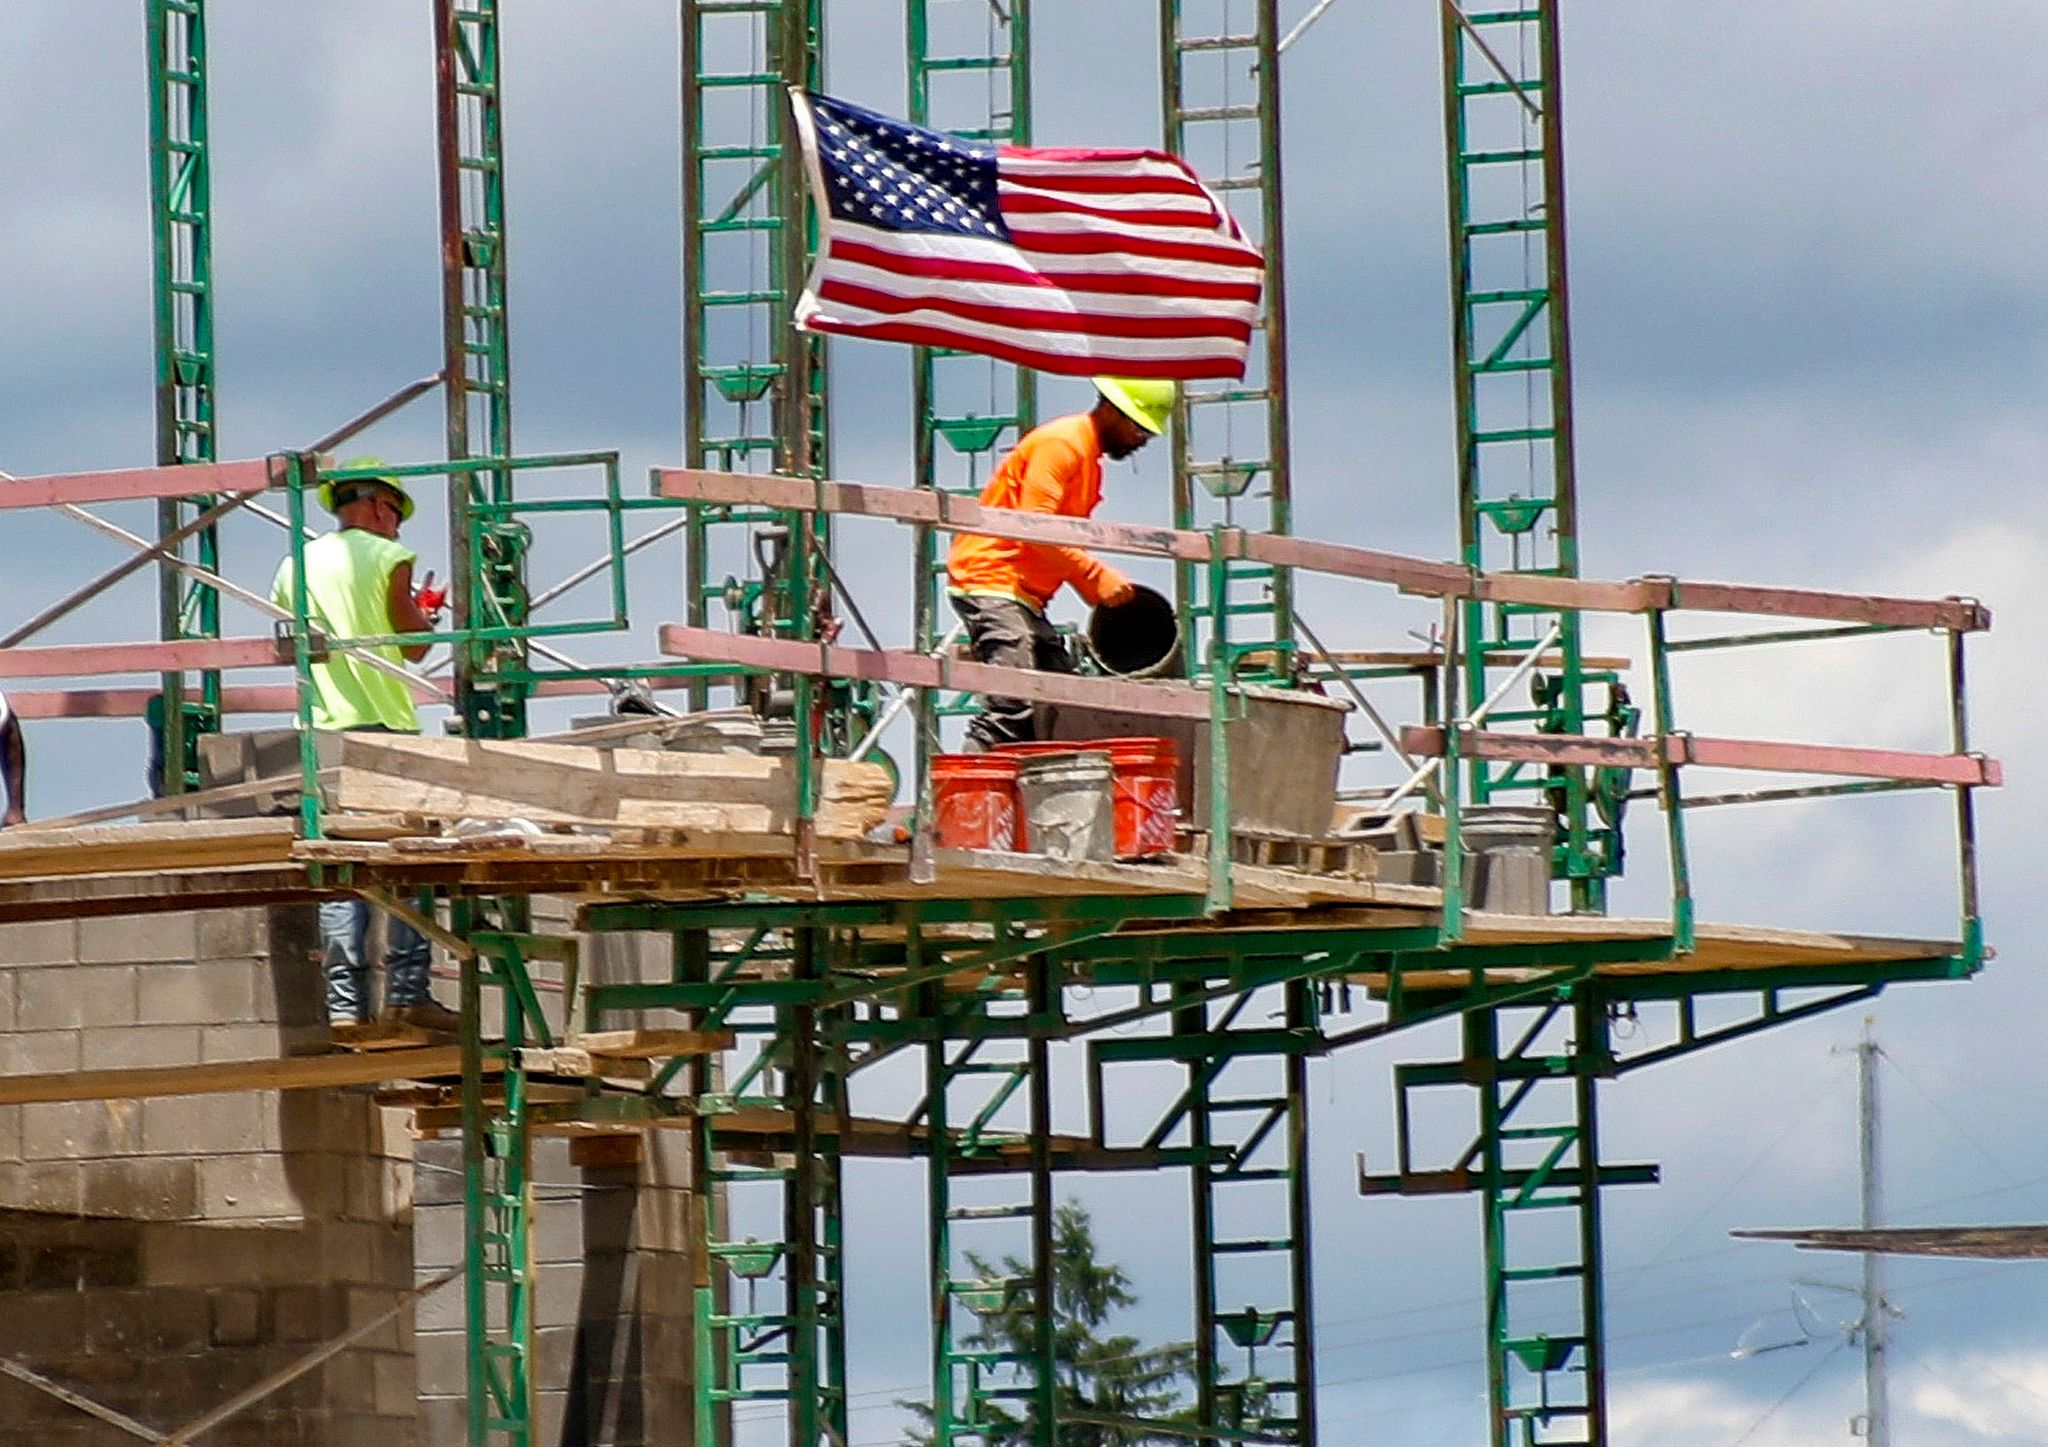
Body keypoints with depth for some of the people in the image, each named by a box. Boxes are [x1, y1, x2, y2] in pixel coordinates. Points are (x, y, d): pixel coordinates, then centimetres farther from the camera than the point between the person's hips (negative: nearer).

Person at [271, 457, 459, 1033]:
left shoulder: (297, 564, 13)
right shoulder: (387, 557, -2)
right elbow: (415, 645, 2)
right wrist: (426, 613, 23)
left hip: (319, 730, 5)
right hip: (383, 725, -5)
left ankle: (344, 1002, -4)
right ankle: (407, 992, -7)